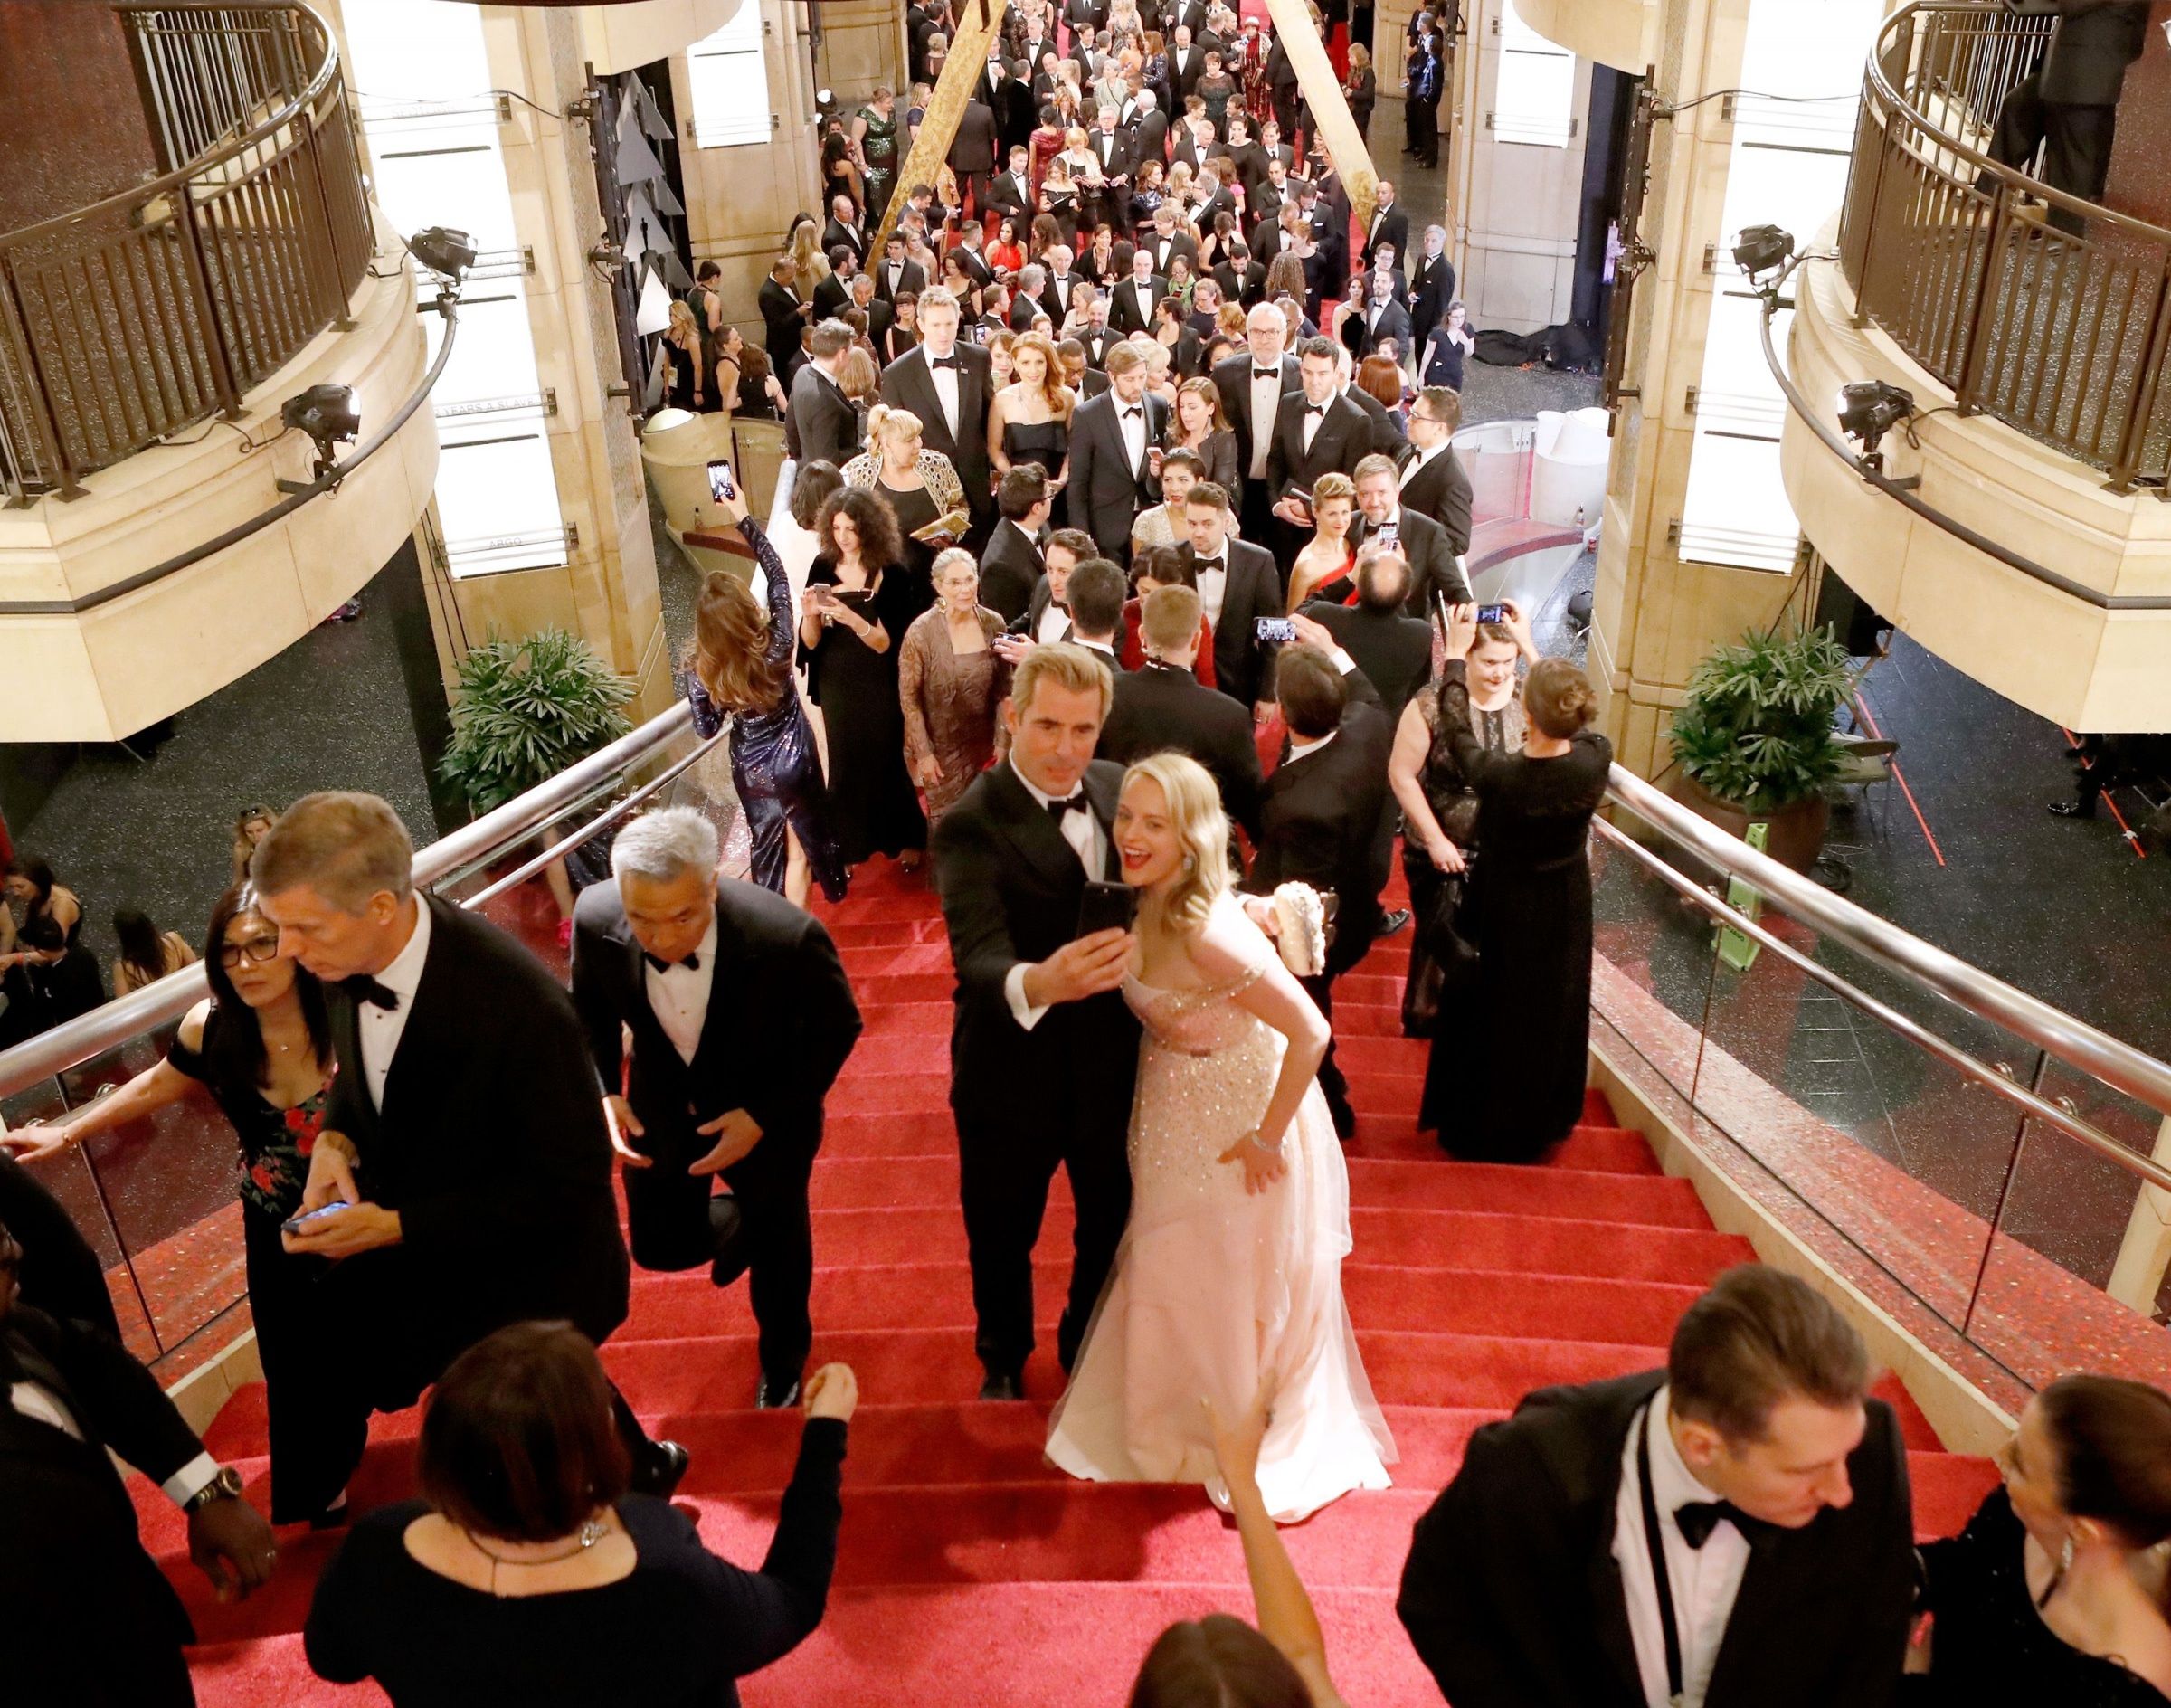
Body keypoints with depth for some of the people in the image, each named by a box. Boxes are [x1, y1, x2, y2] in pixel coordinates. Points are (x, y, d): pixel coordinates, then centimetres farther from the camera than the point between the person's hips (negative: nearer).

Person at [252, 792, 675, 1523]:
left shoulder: (519, 1005, -35)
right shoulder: (346, 954, -15)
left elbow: (570, 1184, -25)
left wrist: (396, 1226, -28)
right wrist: (335, 1137, -13)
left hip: (523, 1278, -6)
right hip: (407, 1246, 7)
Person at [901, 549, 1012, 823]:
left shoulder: (993, 623, -5)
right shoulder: (921, 632, -15)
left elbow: (1002, 690, 4)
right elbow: (909, 698, -10)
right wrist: (923, 754, -11)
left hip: (984, 746, 3)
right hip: (940, 748, -3)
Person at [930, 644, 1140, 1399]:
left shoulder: (1118, 789, -6)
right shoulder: (971, 825, -22)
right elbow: (978, 957, -35)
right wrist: (1037, 983, -57)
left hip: (1114, 1063, 4)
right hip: (1013, 1075, -4)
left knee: (1112, 1224, 24)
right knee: (1003, 1236, 21)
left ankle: (1089, 1350, 54)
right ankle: (1003, 1358, 52)